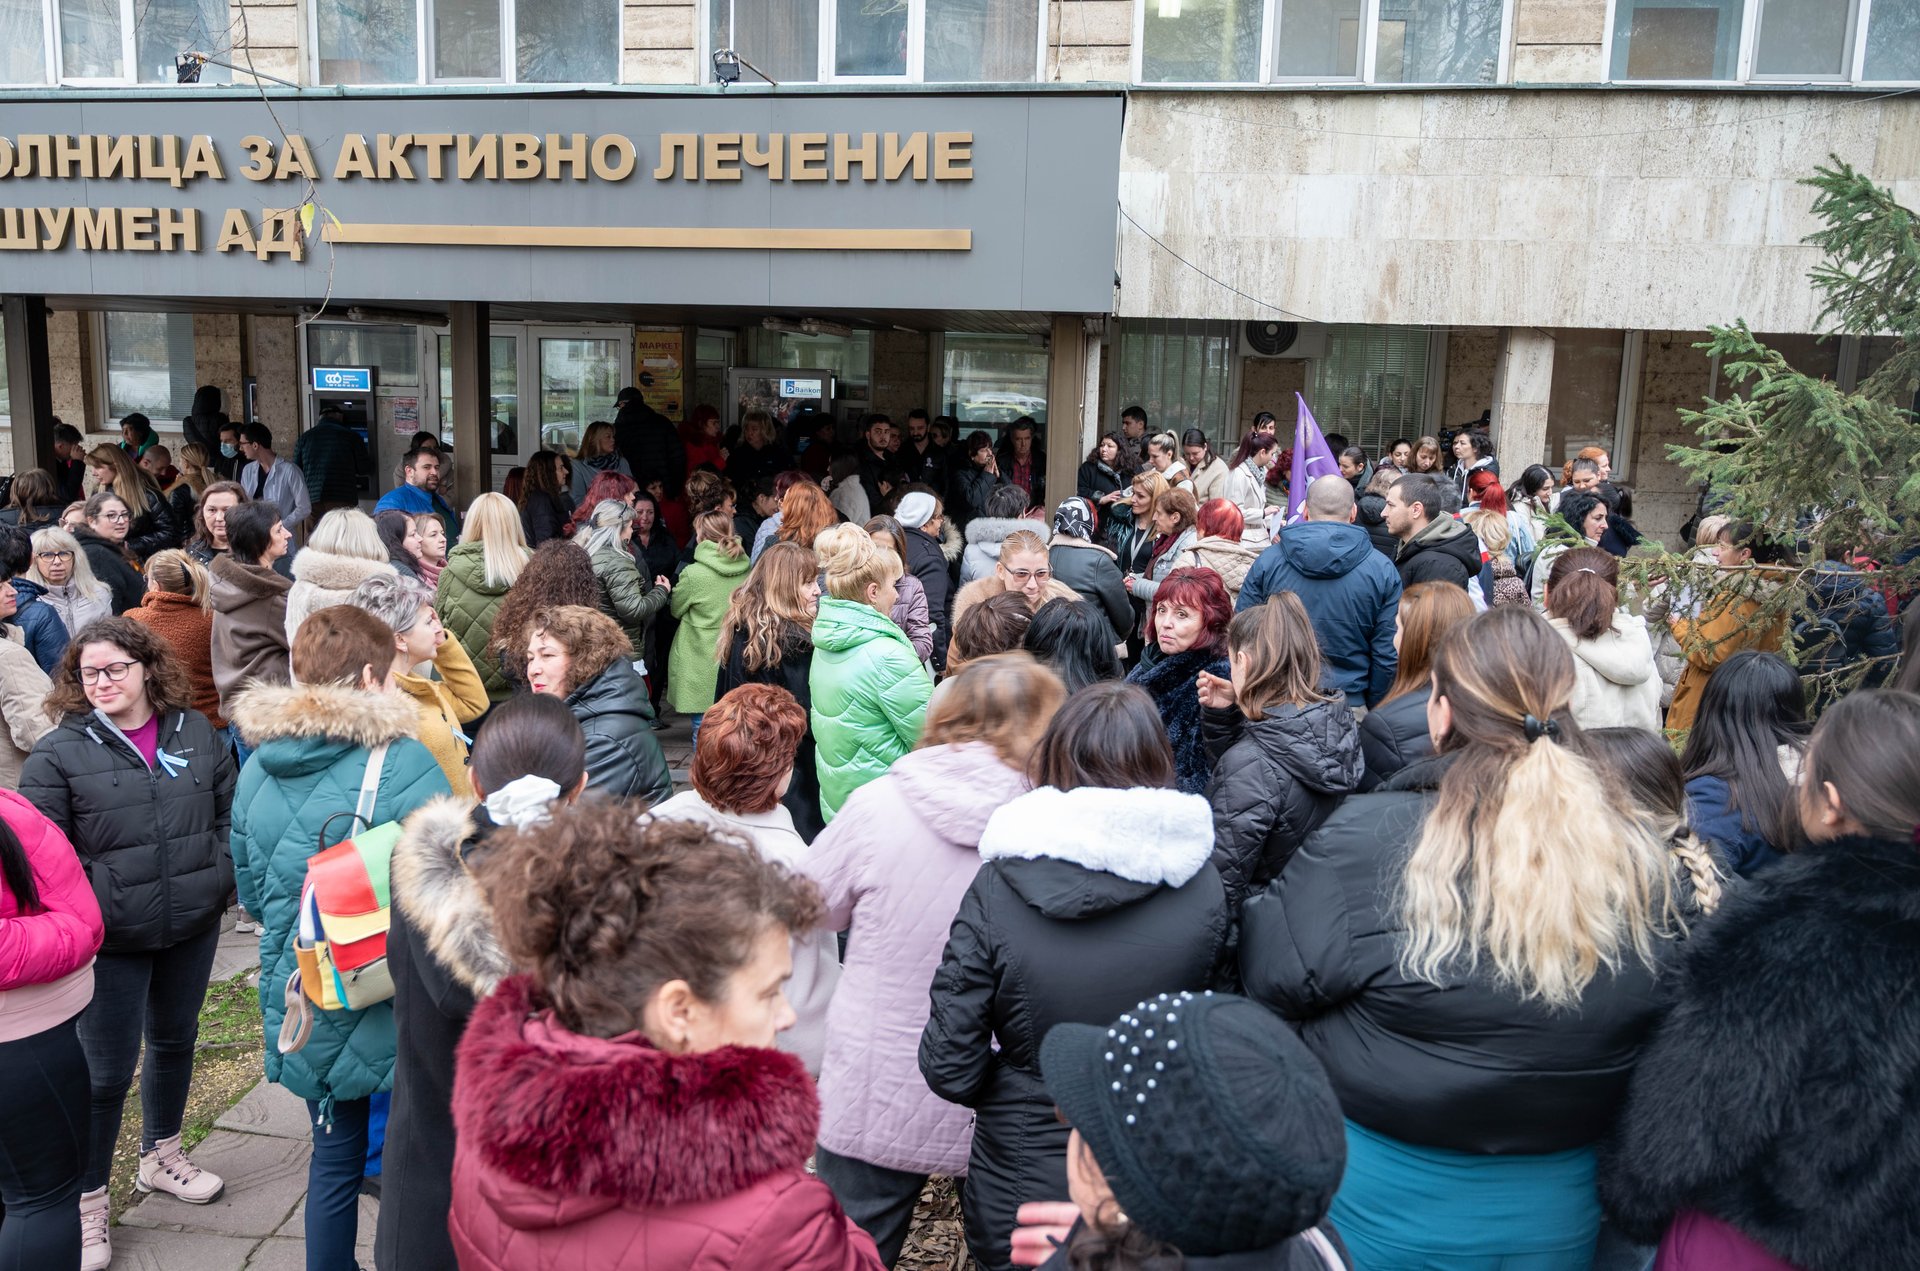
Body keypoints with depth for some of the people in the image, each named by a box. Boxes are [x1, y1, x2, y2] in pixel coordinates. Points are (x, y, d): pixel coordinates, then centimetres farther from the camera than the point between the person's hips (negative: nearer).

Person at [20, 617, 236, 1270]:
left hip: (193, 925, 4)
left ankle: (161, 1156, 44)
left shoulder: (196, 733, 2)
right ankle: (87, 1202, 23)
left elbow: (229, 810, 11)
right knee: (108, 1070, 2)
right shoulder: (57, 753, -10)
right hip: (111, 939, -4)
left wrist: (218, 873, 0)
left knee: (175, 1040, 21)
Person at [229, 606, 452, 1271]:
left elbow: (251, 892, 11)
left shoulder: (257, 767, -1)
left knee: (334, 1157, 21)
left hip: (302, 999, 5)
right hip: (392, 1002, -5)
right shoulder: (403, 763, -20)